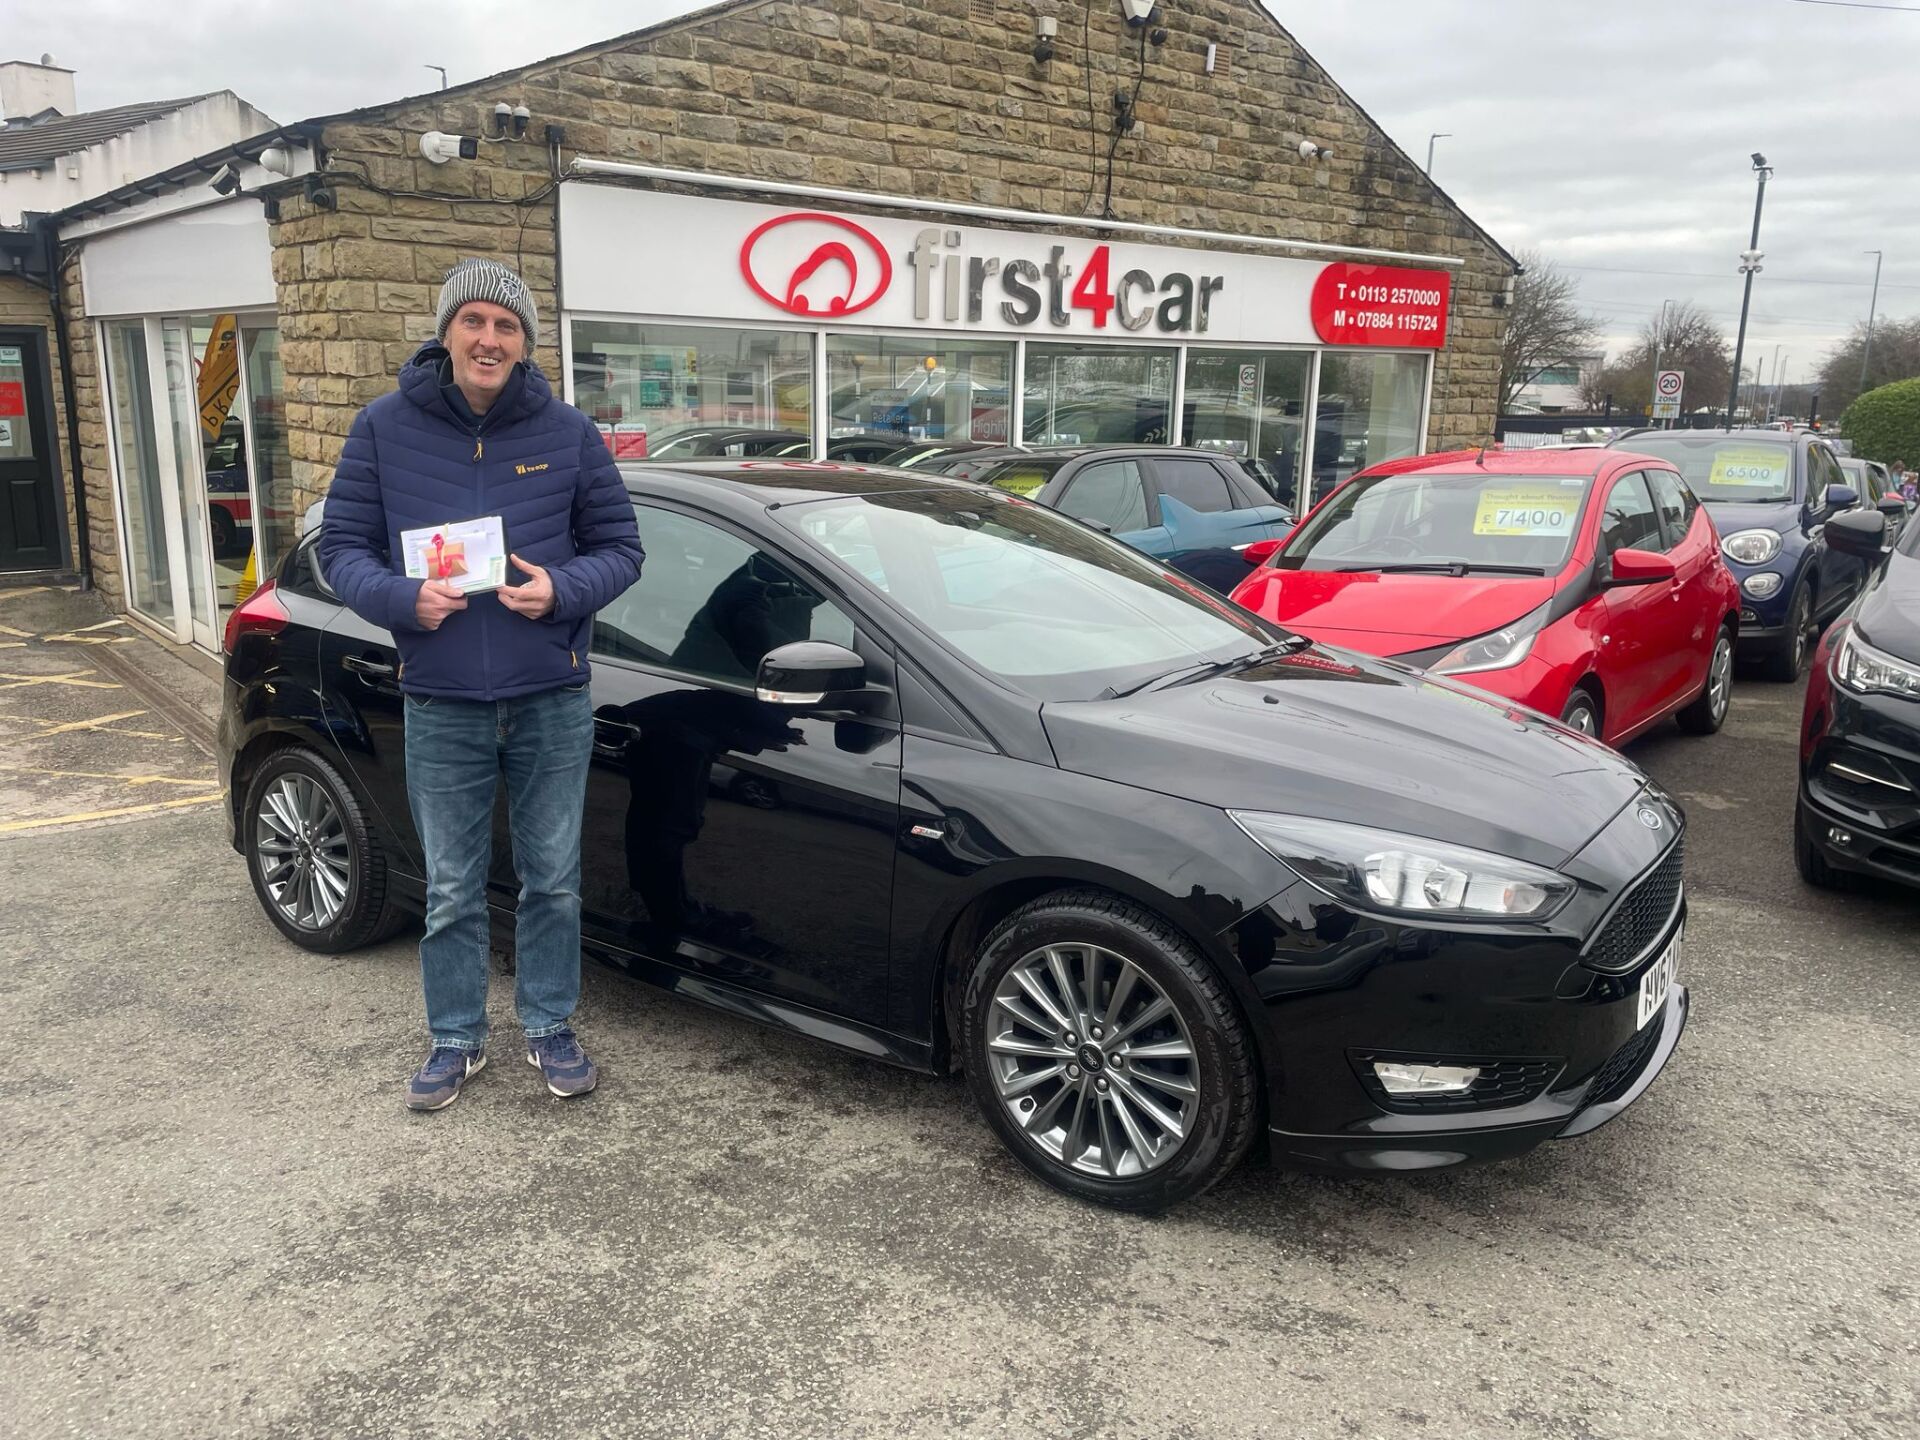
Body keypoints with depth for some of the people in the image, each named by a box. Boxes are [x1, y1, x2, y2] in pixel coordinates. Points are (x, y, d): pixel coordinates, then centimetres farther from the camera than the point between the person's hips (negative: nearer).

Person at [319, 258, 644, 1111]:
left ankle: (550, 1030, 30)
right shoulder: (385, 429, -1)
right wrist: (403, 599, -18)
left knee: (553, 880, 12)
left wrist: (563, 590, -17)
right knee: (451, 891, 11)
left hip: (552, 703, 0)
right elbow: (340, 547, 2)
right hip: (441, 708, 0)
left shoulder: (567, 433, 0)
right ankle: (456, 1040, 30)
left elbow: (620, 547, 3)